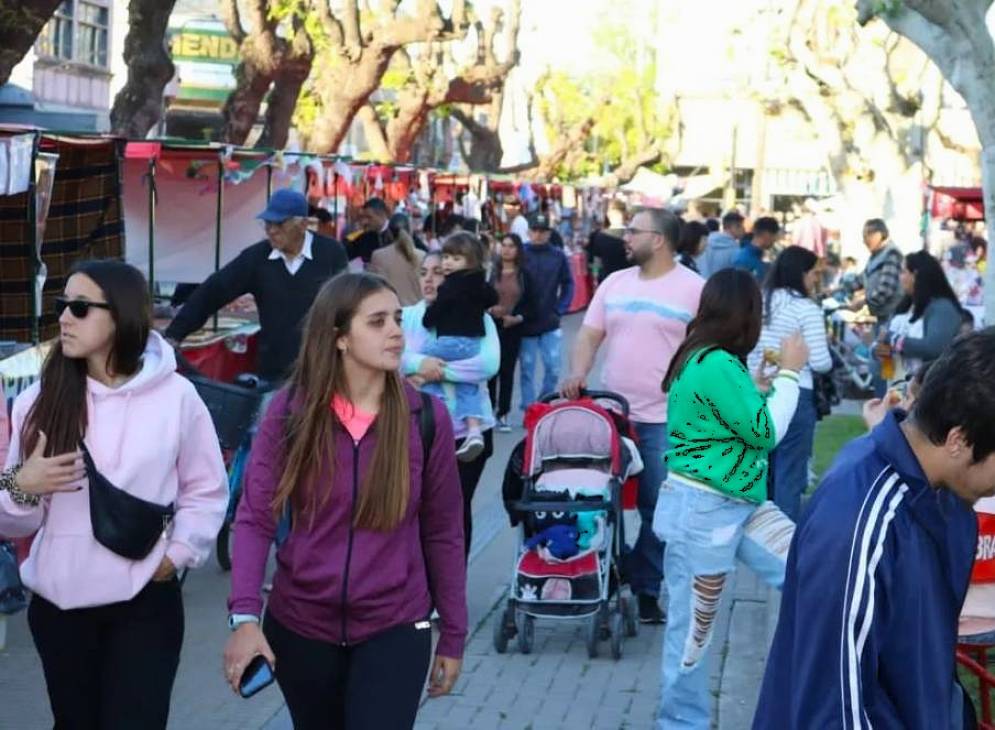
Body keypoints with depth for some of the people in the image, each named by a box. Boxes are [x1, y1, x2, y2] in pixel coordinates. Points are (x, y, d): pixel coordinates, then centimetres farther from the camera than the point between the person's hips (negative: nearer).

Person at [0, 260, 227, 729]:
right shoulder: (39, 400, -3)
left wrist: (177, 555, -5)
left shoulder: (175, 396, -5)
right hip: (58, 603, 2)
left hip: (146, 602, -2)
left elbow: (207, 491, 6)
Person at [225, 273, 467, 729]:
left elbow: (443, 532, -1)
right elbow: (255, 519, -9)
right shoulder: (290, 412, -7)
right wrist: (245, 615, -22)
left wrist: (453, 635, 2)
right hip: (299, 626, 1)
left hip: (395, 629, -1)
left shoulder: (426, 417, -7)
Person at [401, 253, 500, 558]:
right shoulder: (406, 317, 4)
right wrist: (419, 363, -27)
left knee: (458, 509, 10)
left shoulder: (477, 319, 0)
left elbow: (489, 363, -17)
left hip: (467, 430, -1)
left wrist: (438, 371, -22)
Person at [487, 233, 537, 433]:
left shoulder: (524, 275, 5)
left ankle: (503, 414, 9)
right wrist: (488, 309, -18)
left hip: (513, 328, 1)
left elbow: (531, 305, 4)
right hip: (492, 325, -1)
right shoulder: (491, 272, 1)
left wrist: (517, 318, -10)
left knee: (507, 371, 3)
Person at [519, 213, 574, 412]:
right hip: (525, 325, -1)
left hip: (550, 324, 1)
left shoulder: (558, 256, 1)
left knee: (553, 369, 3)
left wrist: (561, 308, 0)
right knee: (527, 370, 4)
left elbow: (568, 284, 9)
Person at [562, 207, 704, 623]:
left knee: (658, 510, 0)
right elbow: (589, 336, 9)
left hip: (664, 421, -4)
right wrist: (578, 373, -9)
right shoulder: (615, 283, 10)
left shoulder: (693, 289, -5)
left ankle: (646, 590, 12)